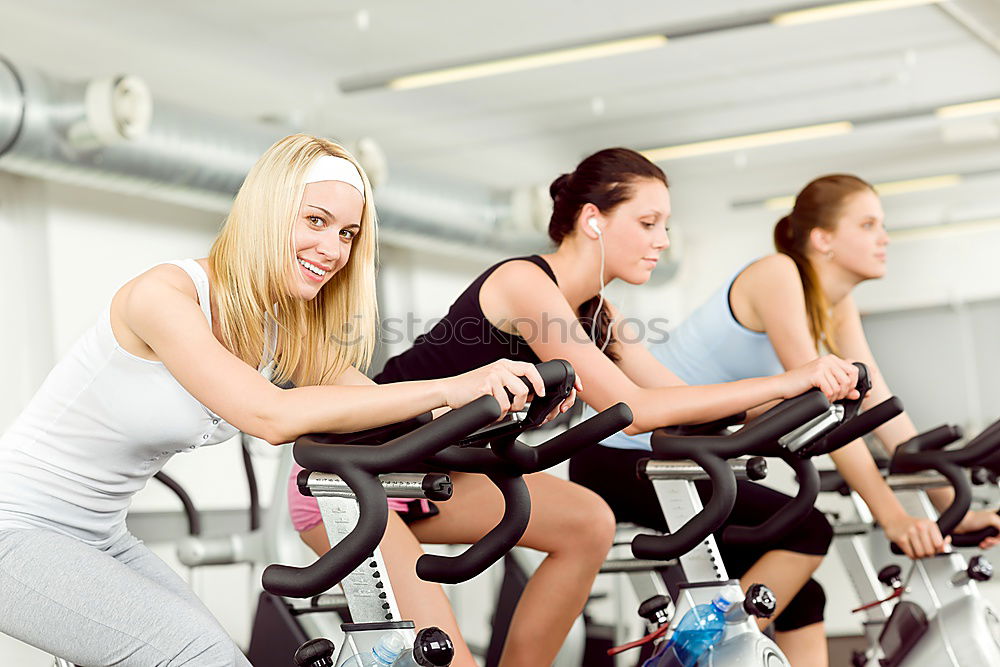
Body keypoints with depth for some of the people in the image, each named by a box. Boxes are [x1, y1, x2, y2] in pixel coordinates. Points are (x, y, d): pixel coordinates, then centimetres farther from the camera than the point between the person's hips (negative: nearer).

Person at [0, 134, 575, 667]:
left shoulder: (286, 328, 0)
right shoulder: (166, 294, -25)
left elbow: (379, 408, -7)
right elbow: (273, 415, -36)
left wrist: (496, 396, -26)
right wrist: (449, 389, -39)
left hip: (99, 537, 8)